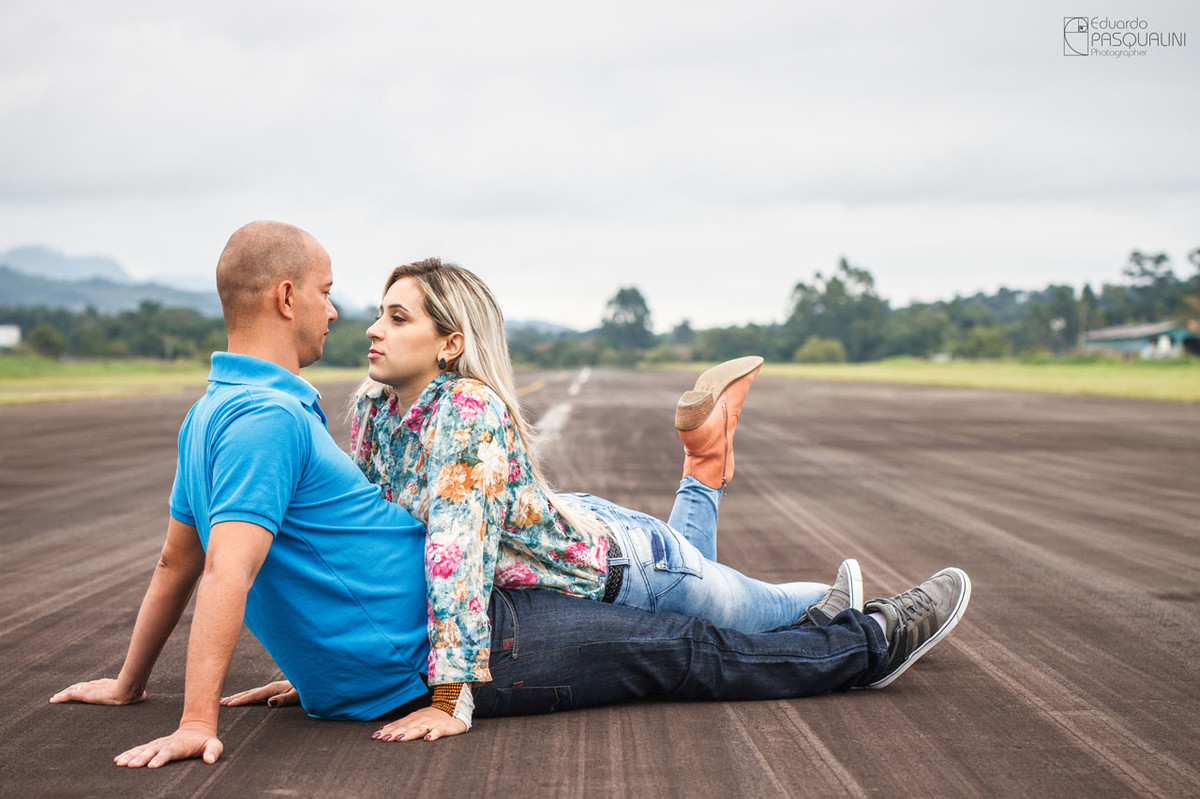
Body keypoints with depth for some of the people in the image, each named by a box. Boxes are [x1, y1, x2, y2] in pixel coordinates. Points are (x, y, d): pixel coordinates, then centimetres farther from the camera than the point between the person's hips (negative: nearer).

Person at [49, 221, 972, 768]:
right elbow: (228, 573, -29)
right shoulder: (269, 415, -23)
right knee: (684, 651, 1)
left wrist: (131, 682, 23)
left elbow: (178, 558, 16)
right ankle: (870, 643, 14)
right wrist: (197, 723, -31)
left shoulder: (213, 411, 9)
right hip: (438, 656, -10)